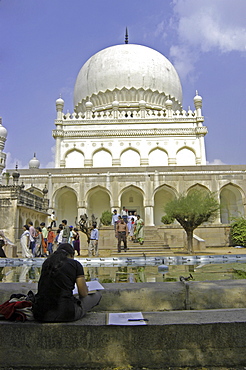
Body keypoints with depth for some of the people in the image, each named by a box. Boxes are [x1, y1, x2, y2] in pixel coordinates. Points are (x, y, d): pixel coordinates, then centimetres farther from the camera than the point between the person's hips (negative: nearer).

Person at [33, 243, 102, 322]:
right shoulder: (75, 264, -2)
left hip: (40, 314, 7)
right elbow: (84, 294, 1)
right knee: (97, 295, 13)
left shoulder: (46, 262, 11)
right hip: (63, 315, -6)